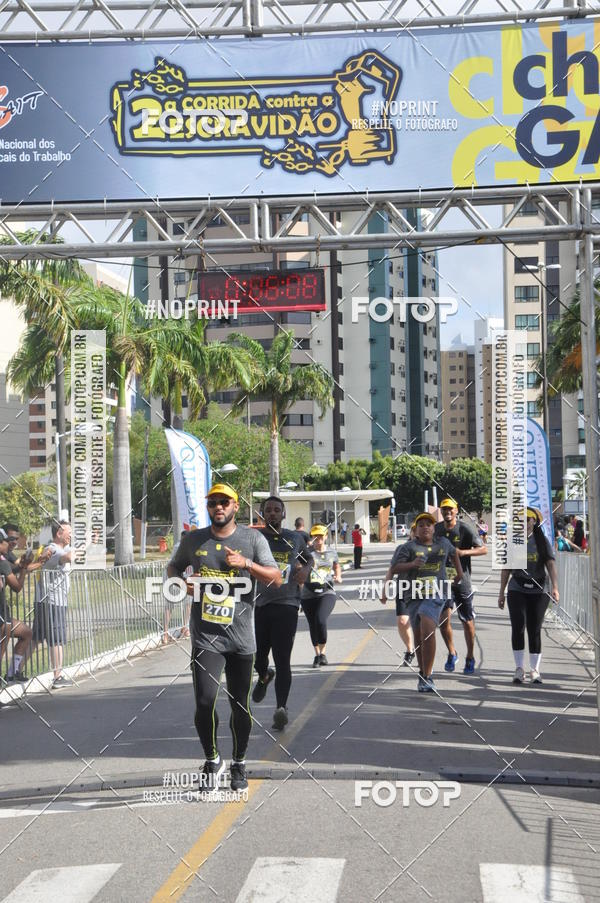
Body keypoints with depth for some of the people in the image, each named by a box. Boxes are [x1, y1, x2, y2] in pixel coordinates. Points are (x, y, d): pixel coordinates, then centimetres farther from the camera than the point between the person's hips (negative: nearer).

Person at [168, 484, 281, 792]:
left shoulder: (253, 539, 2)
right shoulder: (193, 540, 8)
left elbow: (276, 578, -3)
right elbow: (173, 568, 24)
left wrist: (246, 563, -18)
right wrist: (182, 584, 1)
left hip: (241, 638, 0)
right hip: (205, 637, 0)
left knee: (240, 706, 8)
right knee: (205, 701, -14)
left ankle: (239, 764, 29)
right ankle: (212, 759, 10)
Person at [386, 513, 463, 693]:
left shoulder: (442, 543, 12)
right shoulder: (408, 547, -1)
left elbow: (453, 553, 35)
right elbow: (393, 569, -11)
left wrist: (459, 572, 36)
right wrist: (412, 564, -26)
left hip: (435, 593, 0)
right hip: (414, 595, 1)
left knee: (427, 631, -21)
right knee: (418, 636, 10)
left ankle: (426, 677, -19)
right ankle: (423, 672, 31)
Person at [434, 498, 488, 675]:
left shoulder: (464, 529, -7)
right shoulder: (437, 529, 6)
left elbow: (483, 549, -11)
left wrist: (463, 552, -24)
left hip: (462, 579, -2)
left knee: (467, 621, 5)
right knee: (443, 618, -11)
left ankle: (470, 658, 22)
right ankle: (451, 653, 11)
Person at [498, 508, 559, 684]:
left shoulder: (543, 542, 2)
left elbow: (551, 566, -6)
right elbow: (506, 568, 11)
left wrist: (555, 588, -21)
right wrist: (501, 592, 9)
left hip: (538, 591, -1)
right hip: (516, 590, 1)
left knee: (534, 630, 2)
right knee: (518, 627, -9)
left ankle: (534, 670, 12)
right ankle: (519, 668, 0)